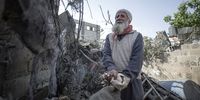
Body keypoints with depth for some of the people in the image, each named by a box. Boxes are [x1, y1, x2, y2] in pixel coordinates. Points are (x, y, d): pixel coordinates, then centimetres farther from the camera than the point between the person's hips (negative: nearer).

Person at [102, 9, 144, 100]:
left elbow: (136, 60, -11)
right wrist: (111, 68, -25)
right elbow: (106, 54, -4)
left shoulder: (137, 36, 1)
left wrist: (125, 76, -24)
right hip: (113, 79, 3)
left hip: (132, 80, -2)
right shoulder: (109, 37, 10)